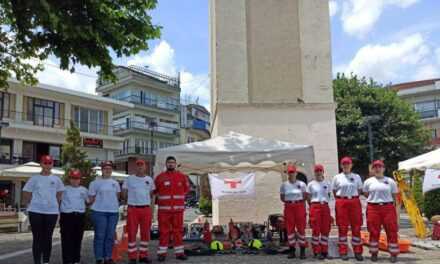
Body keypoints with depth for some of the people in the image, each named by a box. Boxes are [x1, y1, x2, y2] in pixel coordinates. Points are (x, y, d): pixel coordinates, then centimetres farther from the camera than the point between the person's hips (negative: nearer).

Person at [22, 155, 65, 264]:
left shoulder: (56, 179, 6)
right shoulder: (34, 178, 1)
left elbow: (59, 195, 15)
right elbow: (26, 195, 7)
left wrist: (54, 204, 8)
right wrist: (33, 204, 7)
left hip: (52, 212, 2)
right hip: (35, 212, -1)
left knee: (47, 238, 9)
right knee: (37, 238, 2)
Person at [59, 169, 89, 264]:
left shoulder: (84, 190, 12)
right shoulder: (64, 189, 5)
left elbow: (89, 201, 19)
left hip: (80, 216, 3)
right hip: (66, 215, -2)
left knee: (77, 238, 8)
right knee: (67, 239, -4)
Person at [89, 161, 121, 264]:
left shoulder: (115, 183, 13)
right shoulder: (95, 183, 0)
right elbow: (91, 199, 1)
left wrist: (112, 203, 9)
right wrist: (101, 201, -1)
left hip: (114, 212, 4)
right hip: (99, 212, -4)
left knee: (110, 236, 6)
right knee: (100, 236, -3)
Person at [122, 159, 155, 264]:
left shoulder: (149, 179, 9)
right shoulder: (129, 179, 2)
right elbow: (124, 194, 6)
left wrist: (145, 201, 9)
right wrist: (132, 200, 7)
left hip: (146, 209, 3)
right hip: (132, 209, -2)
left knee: (145, 233, 7)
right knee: (132, 233, -1)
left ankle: (143, 255, 19)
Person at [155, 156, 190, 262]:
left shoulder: (182, 176, 4)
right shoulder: (160, 177, -1)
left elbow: (186, 188, 18)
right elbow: (154, 190, 10)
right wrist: (163, 198, 8)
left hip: (178, 209, 2)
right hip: (164, 209, -2)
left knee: (178, 230, 6)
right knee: (163, 231, 2)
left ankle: (179, 252, 13)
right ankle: (162, 253, 8)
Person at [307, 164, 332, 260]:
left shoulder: (327, 183, 9)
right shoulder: (311, 184, 3)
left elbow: (329, 196, 13)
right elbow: (309, 198, 5)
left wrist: (324, 202, 4)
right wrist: (312, 206, -1)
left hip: (325, 207, 2)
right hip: (315, 207, -2)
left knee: (325, 229, 4)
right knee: (316, 229, -2)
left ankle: (324, 251, 15)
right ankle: (317, 251, 6)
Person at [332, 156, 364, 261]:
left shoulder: (357, 177, 7)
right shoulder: (337, 177, 4)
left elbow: (360, 190, 12)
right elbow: (334, 191, 10)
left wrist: (353, 198, 2)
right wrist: (341, 199, 2)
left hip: (354, 202, 1)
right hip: (341, 203, -1)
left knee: (356, 227, 3)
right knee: (342, 228, 2)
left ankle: (357, 252, 12)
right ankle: (343, 252, 9)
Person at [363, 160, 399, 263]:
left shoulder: (390, 181, 5)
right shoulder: (368, 181, 5)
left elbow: (394, 196, 8)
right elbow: (366, 194, 15)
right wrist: (374, 200, 8)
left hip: (388, 208, 0)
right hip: (373, 208, 0)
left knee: (391, 231, 1)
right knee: (374, 232, 4)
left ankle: (393, 254, 12)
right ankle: (374, 253, 15)